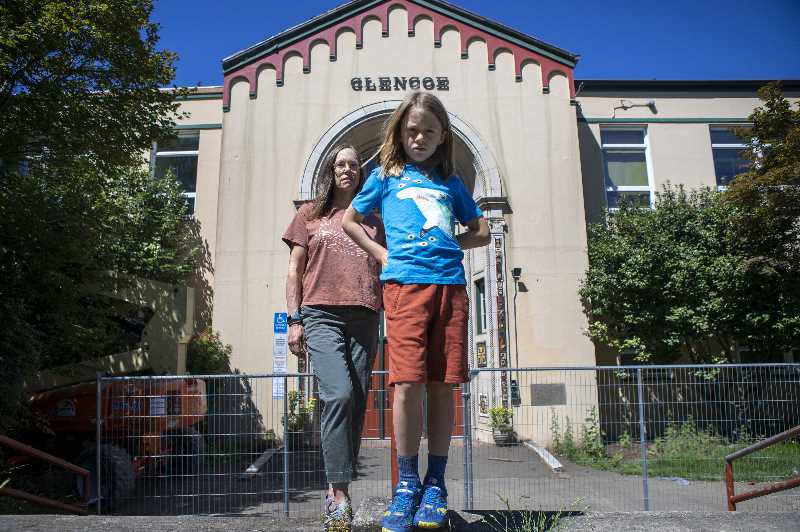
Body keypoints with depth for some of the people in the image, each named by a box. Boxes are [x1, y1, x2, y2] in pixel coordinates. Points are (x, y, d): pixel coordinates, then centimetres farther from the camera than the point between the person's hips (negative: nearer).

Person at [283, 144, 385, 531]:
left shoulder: (372, 221, 21)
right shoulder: (310, 215, 15)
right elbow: (295, 271, 10)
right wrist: (294, 320, 0)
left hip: (364, 319, 3)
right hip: (321, 315, -3)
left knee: (357, 403, 0)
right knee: (339, 395, -20)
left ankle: (336, 491, 11)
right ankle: (339, 493, -12)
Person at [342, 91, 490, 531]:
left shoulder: (451, 182, 21)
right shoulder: (386, 175, 17)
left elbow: (481, 232, 26)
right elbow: (349, 220, 22)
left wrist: (447, 244, 10)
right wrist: (381, 252, 9)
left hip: (450, 285, 2)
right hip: (405, 283, -2)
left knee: (441, 386, 2)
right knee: (408, 383, -9)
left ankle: (435, 484, 14)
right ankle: (406, 483, 6)